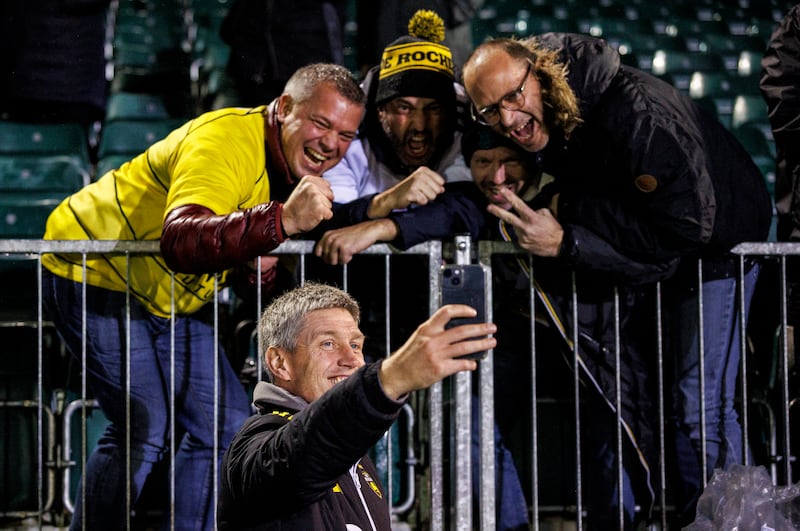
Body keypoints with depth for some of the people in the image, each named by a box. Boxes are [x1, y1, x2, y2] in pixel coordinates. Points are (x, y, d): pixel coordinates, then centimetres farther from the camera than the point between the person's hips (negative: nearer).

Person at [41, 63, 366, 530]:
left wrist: (257, 265, -17)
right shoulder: (226, 141, -31)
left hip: (171, 299, 9)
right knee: (145, 429, -18)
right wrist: (282, 220, -60)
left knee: (227, 427, 5)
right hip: (93, 274, -9)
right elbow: (181, 240, -49)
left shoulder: (304, 164, -3)